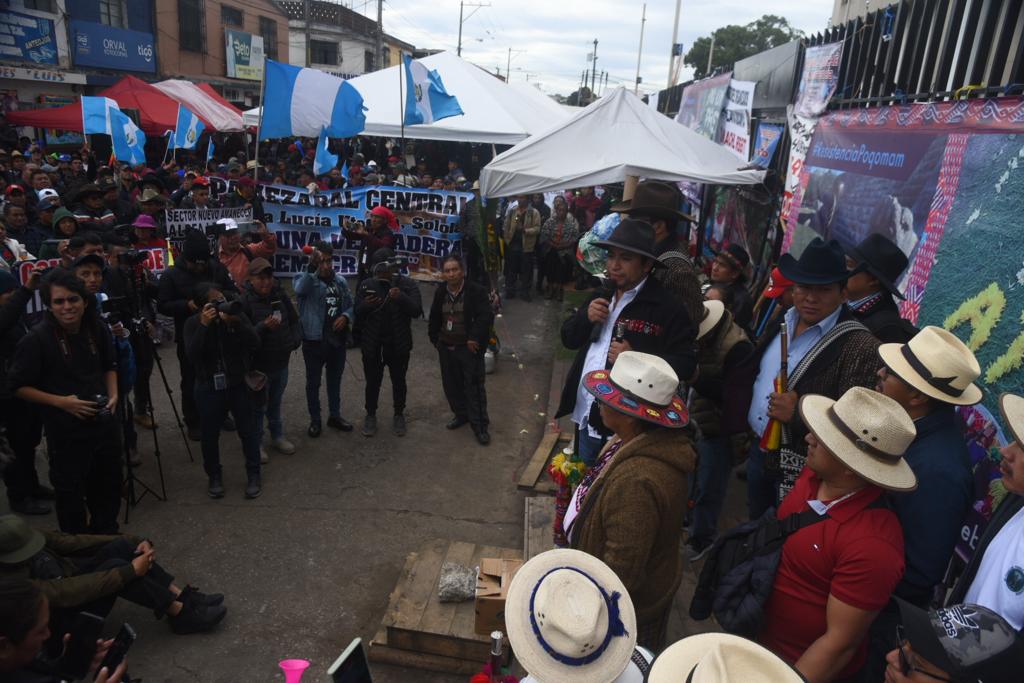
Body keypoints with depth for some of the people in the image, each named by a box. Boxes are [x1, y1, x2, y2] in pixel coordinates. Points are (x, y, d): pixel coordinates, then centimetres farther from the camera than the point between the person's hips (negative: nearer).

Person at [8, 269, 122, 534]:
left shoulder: (96, 328, -4)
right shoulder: (36, 339, -17)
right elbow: (18, 386, -9)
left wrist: (113, 394, -4)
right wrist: (61, 401, -20)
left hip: (104, 422, 5)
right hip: (66, 431, -5)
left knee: (108, 487, 21)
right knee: (71, 494, 9)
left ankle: (107, 538, 44)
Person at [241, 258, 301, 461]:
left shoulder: (280, 295, 0)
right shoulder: (245, 301, -17)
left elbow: (294, 320, 12)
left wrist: (295, 340, -2)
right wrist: (264, 326, -33)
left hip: (281, 362, 5)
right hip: (259, 364, -5)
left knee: (275, 403, 22)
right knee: (258, 406, 9)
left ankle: (278, 436, 38)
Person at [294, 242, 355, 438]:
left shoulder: (340, 281, 5)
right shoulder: (305, 279, -10)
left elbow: (350, 305, 10)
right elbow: (300, 289, -34)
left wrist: (346, 316, -11)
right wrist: (312, 267, -44)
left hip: (338, 339, 4)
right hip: (314, 340, -4)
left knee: (335, 380, 19)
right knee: (313, 382, 11)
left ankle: (334, 416, 36)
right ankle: (315, 420, 26)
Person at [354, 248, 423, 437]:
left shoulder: (408, 285, -7)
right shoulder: (366, 285, -1)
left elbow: (417, 311, -16)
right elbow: (357, 313, 1)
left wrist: (402, 298, -34)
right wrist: (365, 306, -21)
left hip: (399, 344, -1)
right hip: (372, 344, 1)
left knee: (399, 381, 14)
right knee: (372, 382, 12)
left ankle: (399, 416, 30)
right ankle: (370, 415, 30)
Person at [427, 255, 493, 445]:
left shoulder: (476, 291, -13)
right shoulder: (440, 292, 5)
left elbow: (486, 316, -19)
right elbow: (434, 318, 17)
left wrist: (474, 338, -22)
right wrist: (434, 338, 12)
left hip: (469, 348, -5)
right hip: (446, 348, 6)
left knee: (474, 387, -3)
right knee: (451, 384, 15)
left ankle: (479, 426, 6)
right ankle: (461, 414, 35)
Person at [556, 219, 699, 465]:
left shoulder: (668, 308, -14)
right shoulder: (600, 296, 9)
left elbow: (686, 365, -17)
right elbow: (569, 339, 13)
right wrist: (585, 317, -7)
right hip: (587, 417, 7)